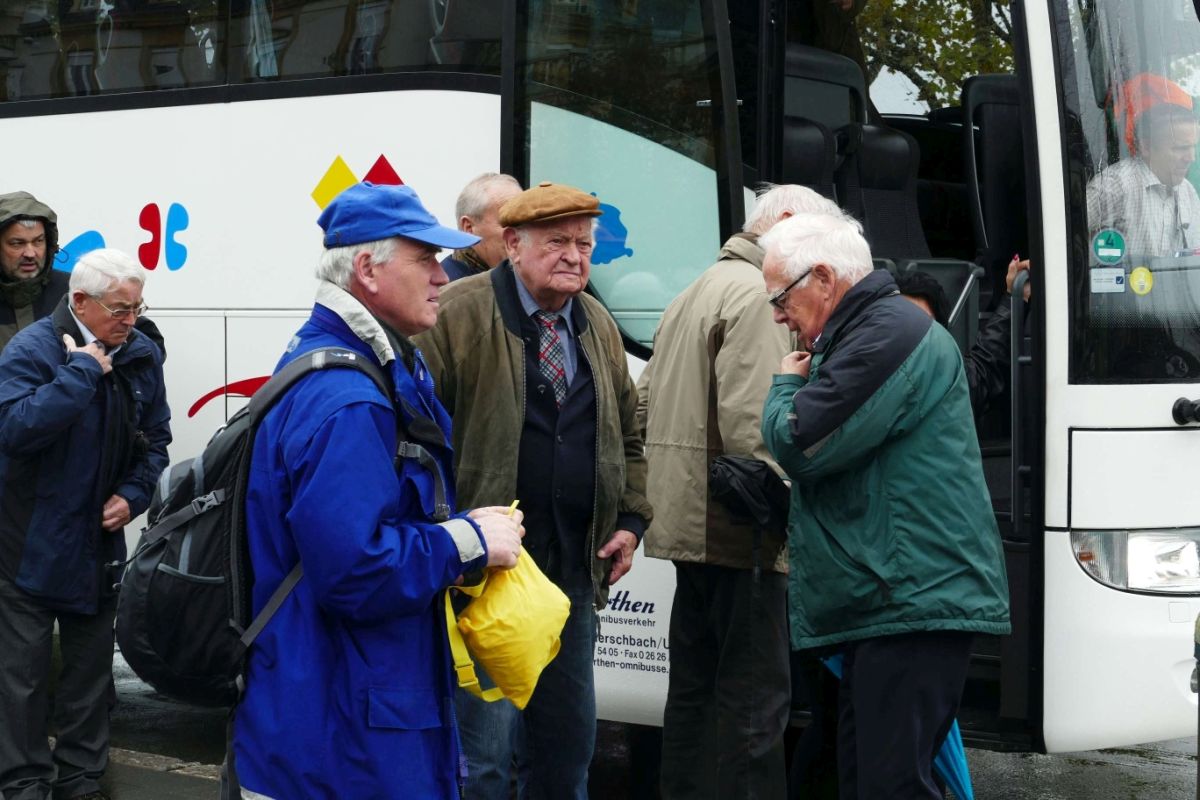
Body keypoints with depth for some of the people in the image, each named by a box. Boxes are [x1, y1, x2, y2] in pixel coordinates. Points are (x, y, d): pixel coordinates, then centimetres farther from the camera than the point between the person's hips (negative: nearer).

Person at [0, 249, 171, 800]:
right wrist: (83, 371, -29)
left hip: (100, 542, 6)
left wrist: (133, 495, -5)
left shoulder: (142, 357, 2)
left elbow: (155, 440, 12)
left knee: (91, 666, 14)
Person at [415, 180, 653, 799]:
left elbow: (628, 433, 23)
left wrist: (630, 520, 12)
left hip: (574, 569, 7)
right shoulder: (458, 315, -9)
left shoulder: (597, 325, 13)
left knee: (568, 741, 15)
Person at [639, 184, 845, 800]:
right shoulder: (756, 294, -12)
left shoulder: (693, 296, 21)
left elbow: (645, 400, 23)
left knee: (695, 686, 15)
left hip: (687, 519, 10)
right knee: (755, 695, -8)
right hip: (739, 534, -10)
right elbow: (750, 425, -22)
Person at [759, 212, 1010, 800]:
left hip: (911, 602, -11)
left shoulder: (890, 332, -14)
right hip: (885, 601, 11)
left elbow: (799, 446, -18)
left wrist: (786, 386, 2)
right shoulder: (861, 335, 21)